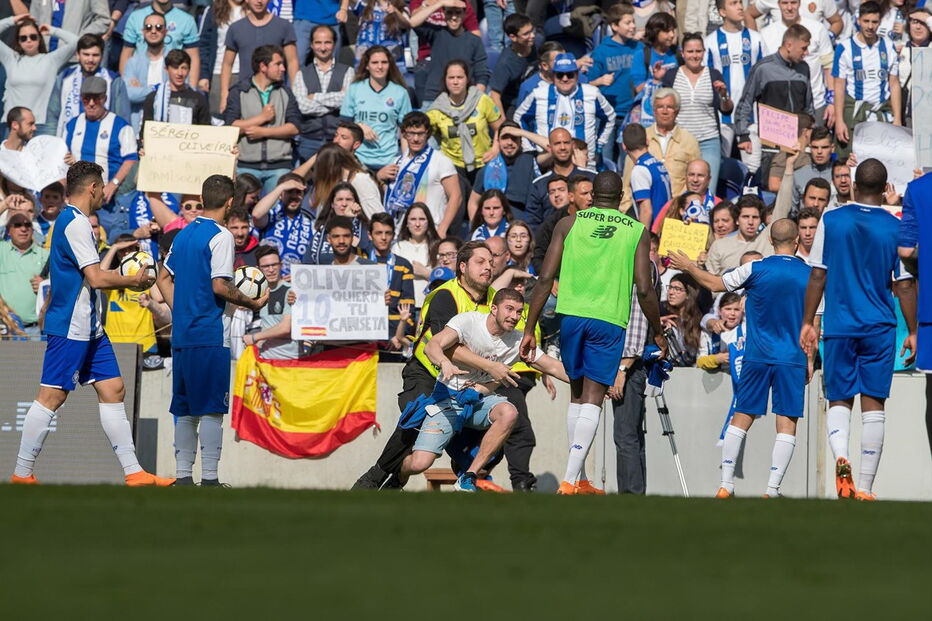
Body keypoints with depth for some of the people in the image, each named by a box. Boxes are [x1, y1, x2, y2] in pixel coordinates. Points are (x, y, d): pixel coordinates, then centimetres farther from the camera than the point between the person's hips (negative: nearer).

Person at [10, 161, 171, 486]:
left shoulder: (69, 221, 17)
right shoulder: (76, 223, -15)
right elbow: (96, 278, -21)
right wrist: (134, 280, -7)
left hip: (89, 328, 11)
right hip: (70, 326, -11)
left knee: (113, 390, 6)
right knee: (51, 396, -7)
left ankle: (132, 471, 6)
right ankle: (22, 474, -3)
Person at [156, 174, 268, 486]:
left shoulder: (183, 234, 13)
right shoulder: (220, 236, -10)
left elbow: (164, 279, 18)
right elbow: (220, 286, -18)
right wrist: (253, 303, -7)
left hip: (182, 333, 7)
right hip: (211, 335, -7)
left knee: (185, 409, 11)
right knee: (211, 409, -5)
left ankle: (182, 475, 11)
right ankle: (209, 478, -7)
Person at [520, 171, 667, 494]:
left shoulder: (569, 224, 6)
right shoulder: (637, 231, 5)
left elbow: (545, 279, 1)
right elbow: (644, 290, -1)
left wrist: (529, 329, 4)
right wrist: (658, 333, 12)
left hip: (572, 315, 2)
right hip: (609, 320, -2)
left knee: (578, 394, 17)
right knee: (592, 399, -1)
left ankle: (576, 479, 20)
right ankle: (570, 480, -13)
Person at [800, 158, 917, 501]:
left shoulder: (831, 220, -1)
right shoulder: (895, 228, -3)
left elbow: (817, 276, 1)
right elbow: (905, 285, -2)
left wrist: (808, 323, 10)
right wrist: (912, 333, 7)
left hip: (838, 327, 1)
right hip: (880, 329, -1)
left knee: (838, 400, 11)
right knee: (873, 404, 4)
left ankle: (840, 458, -18)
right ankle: (864, 488, 1)